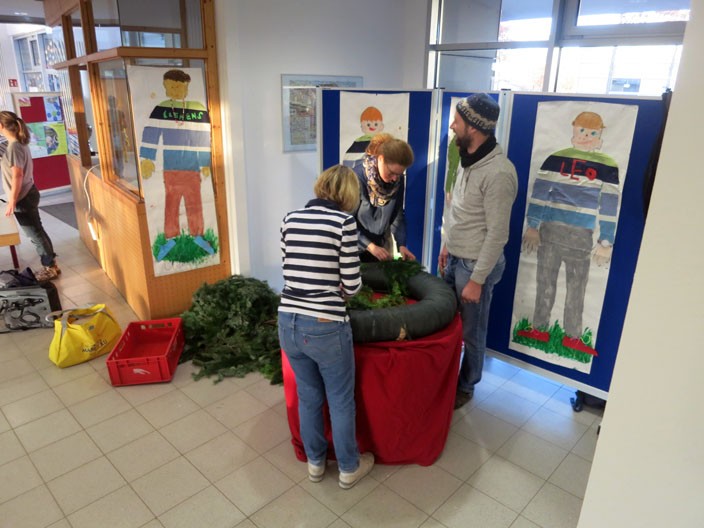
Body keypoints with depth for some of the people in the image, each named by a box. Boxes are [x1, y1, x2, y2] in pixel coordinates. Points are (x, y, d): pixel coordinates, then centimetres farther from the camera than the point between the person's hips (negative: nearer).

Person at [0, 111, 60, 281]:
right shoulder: (20, 143, 8)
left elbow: (17, 175, -23)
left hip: (22, 198, -9)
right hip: (28, 194, 9)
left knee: (35, 234, 1)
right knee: (37, 232, 16)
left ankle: (50, 268, 11)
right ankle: (50, 264, 25)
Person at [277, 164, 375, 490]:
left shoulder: (290, 219, 7)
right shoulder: (344, 221, -9)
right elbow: (352, 284, -8)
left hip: (288, 323, 6)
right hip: (325, 327, -5)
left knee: (308, 397, 24)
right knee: (341, 401, 17)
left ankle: (315, 463, 43)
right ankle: (349, 468, 37)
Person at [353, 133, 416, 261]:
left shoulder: (399, 180, -8)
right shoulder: (357, 177, -23)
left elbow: (398, 215, 1)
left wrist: (401, 244, -10)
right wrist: (370, 245, -24)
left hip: (381, 244, 4)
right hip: (356, 247, -4)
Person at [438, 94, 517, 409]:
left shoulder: (498, 173, -24)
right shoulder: (468, 159, 5)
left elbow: (497, 235, -22)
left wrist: (477, 280, -19)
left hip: (476, 265, -8)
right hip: (455, 258, 8)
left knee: (470, 332, 10)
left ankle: (465, 387, 30)